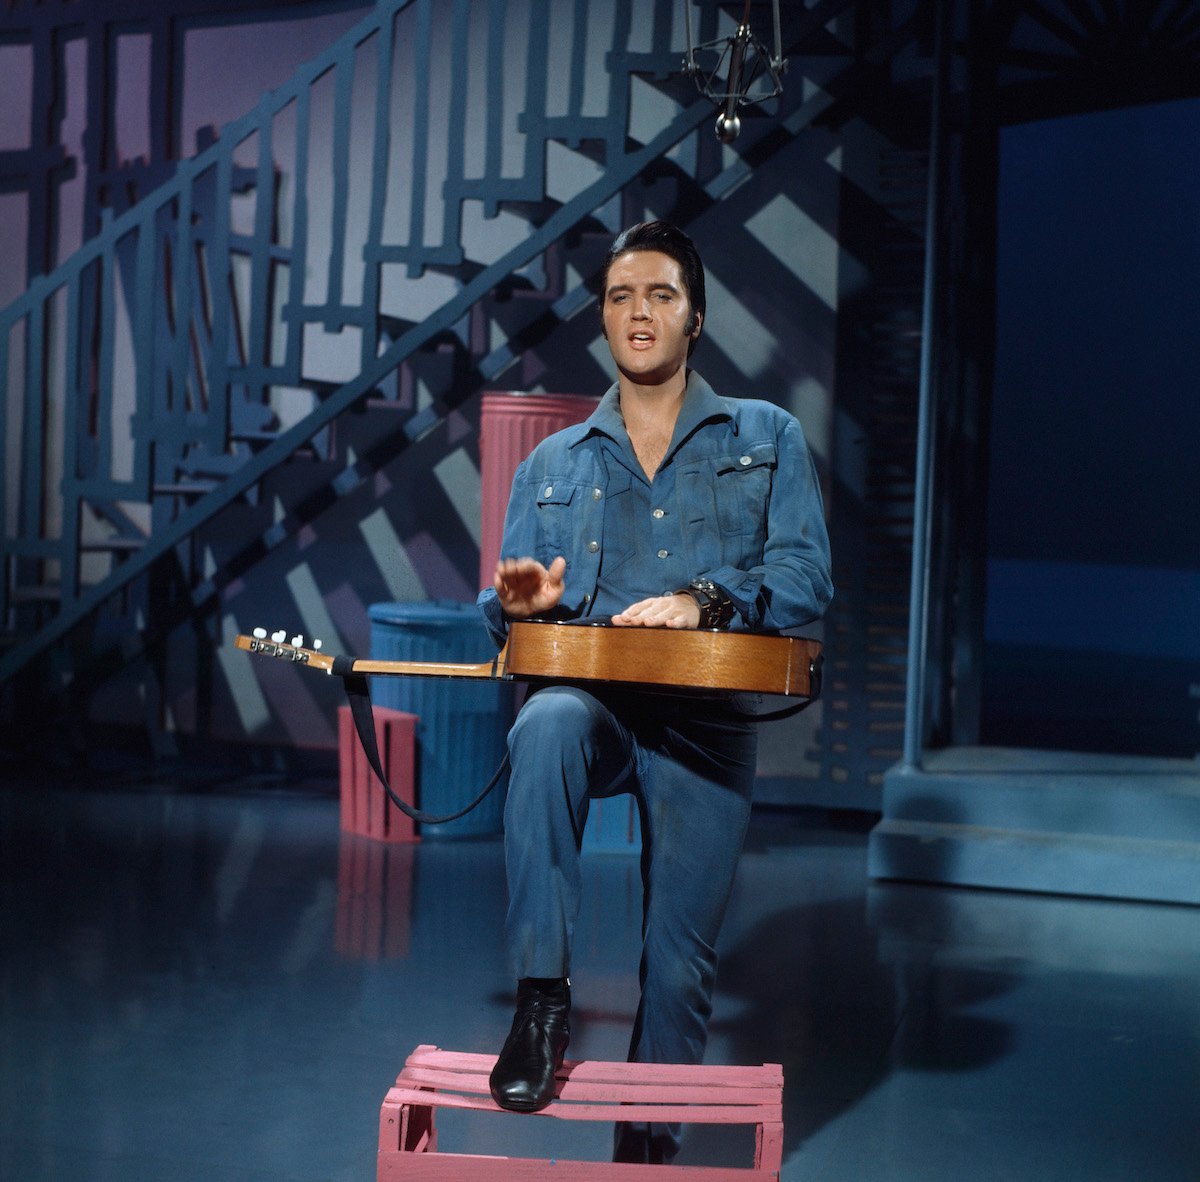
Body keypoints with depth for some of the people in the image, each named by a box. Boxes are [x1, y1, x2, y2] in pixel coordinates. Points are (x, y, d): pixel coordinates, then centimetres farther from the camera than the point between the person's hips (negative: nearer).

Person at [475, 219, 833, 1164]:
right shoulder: (552, 465, 17)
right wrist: (519, 604, -11)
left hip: (708, 722, 0)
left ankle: (648, 1140, 23)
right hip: (591, 701, 1)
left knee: (679, 963, -1)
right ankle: (542, 999, -29)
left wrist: (703, 601, -19)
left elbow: (807, 576, -2)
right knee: (547, 724, -37)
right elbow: (508, 606, 14)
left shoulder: (766, 438, 10)